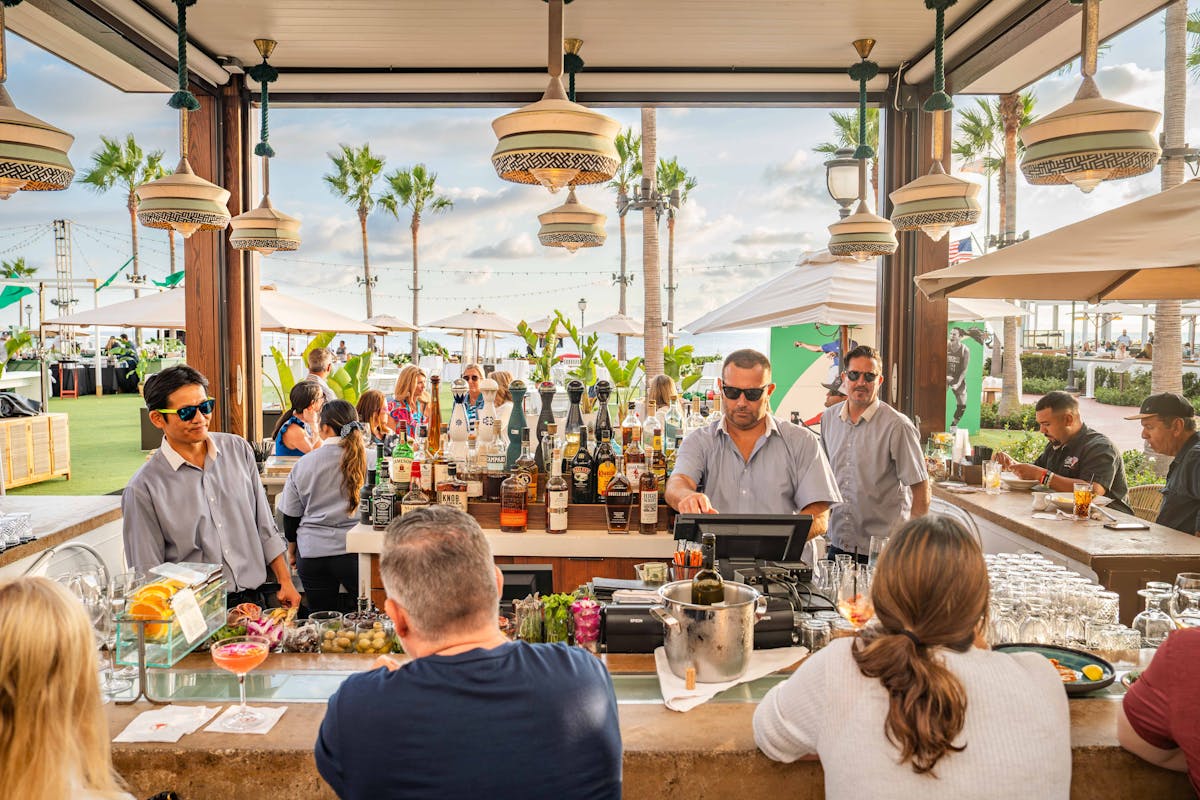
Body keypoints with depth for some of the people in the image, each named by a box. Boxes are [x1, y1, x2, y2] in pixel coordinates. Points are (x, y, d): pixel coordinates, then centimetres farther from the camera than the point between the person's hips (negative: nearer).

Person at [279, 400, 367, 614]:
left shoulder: (303, 465, 2)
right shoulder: (370, 459, -4)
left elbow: (290, 516, 10)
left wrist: (292, 552, 25)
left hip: (312, 554, 2)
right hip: (355, 551, -2)